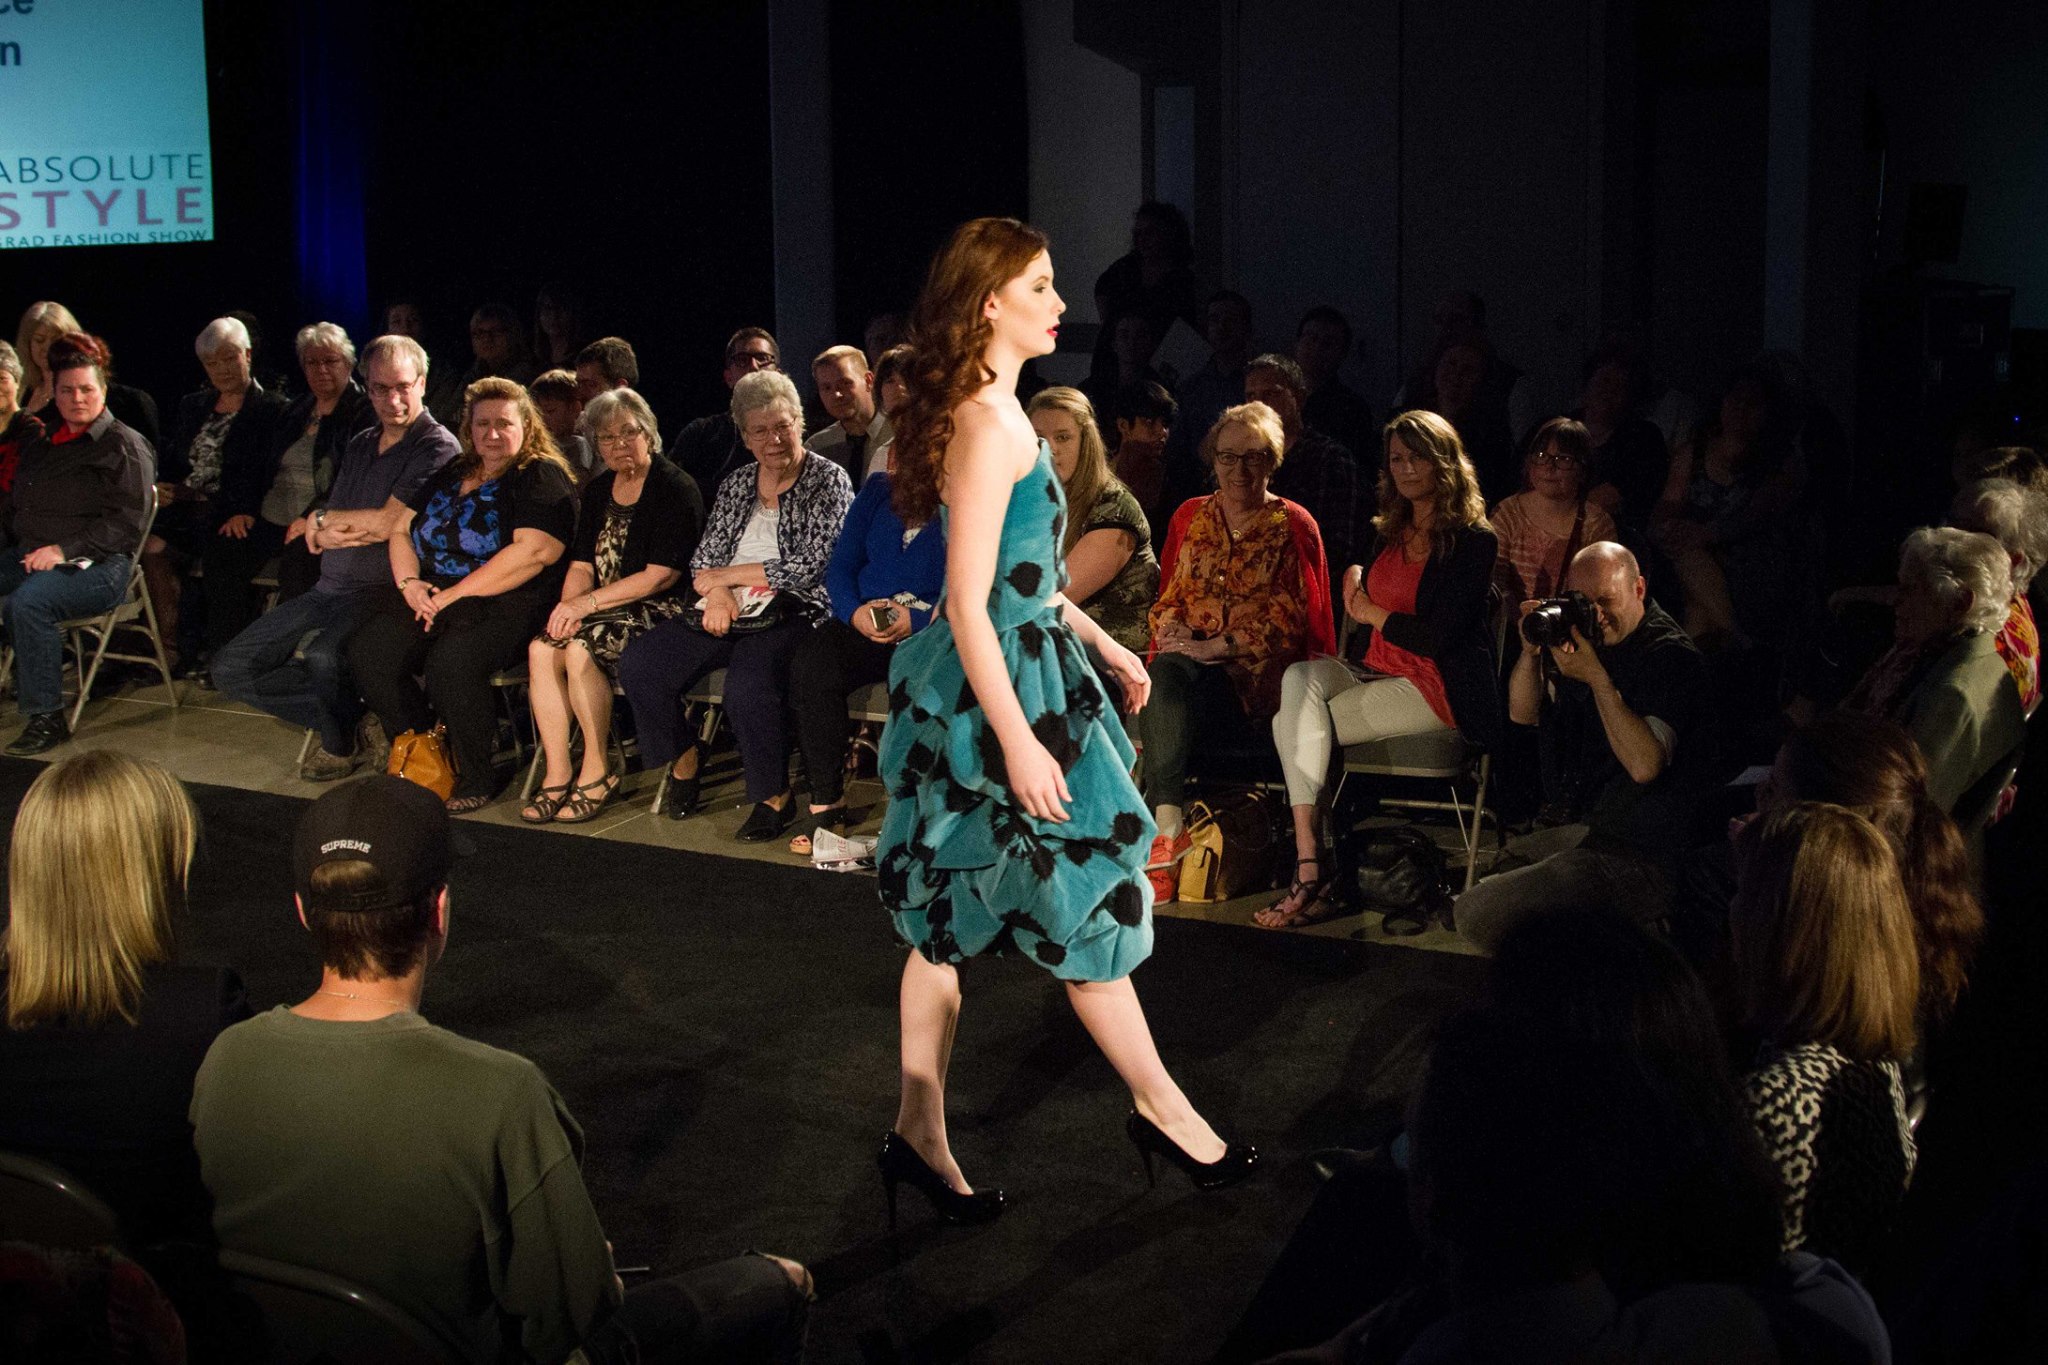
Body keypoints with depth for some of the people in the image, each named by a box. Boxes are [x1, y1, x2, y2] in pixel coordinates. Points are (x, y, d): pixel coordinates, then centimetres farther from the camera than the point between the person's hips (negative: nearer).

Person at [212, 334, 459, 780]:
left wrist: (325, 519, -1)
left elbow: (390, 522, -17)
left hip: (381, 593, -8)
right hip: (329, 590, 8)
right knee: (231, 668, 2)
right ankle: (349, 724, 3)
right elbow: (304, 531, 12)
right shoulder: (359, 445, 17)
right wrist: (362, 528, -11)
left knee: (322, 656, -37)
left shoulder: (438, 448, -8)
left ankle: (341, 742, -5)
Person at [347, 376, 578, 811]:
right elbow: (401, 530, 21)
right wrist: (408, 583, -2)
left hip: (506, 604, -7)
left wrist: (453, 596, -17)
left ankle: (476, 777, -14)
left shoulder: (542, 478, -3)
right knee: (367, 652, -17)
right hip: (431, 594, 7)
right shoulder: (451, 475, 21)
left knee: (450, 659, -34)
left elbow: (533, 551, -17)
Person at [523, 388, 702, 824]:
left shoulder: (675, 489, -8)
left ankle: (597, 773, -17)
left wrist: (588, 602, -17)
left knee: (580, 649, -30)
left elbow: (662, 575, -15)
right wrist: (568, 607, -10)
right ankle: (557, 775, -17)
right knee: (542, 648, -20)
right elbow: (582, 564, 12)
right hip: (605, 609, 7)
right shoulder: (598, 490, 16)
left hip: (660, 612, -7)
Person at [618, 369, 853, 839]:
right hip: (729, 614, 6)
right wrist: (717, 593, -9)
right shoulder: (735, 485, 18)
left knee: (748, 686, -35)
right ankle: (682, 758, 9)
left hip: (791, 615, -6)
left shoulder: (829, 481, -1)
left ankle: (776, 795, -14)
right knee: (639, 663, -14)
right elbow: (703, 558, 16)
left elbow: (810, 567, -11)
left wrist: (727, 575, -5)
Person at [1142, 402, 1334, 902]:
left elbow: (1286, 619, -4)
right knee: (1163, 676, -33)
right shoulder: (1190, 516, 18)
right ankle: (1168, 824, -36)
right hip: (1189, 662, 4)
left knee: (1170, 677, -34)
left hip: (1257, 674, -4)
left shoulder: (1293, 524, 4)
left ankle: (1165, 829, -35)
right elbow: (1168, 596, 19)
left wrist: (1217, 646, -16)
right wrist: (1172, 627, -6)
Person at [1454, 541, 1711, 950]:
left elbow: (1644, 765, -28)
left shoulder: (1671, 656, -15)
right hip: (1580, 832, 10)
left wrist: (1597, 679, -27)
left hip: (1641, 858, -10)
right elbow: (1523, 713, 16)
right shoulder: (1584, 636, 10)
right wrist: (1532, 650, -2)